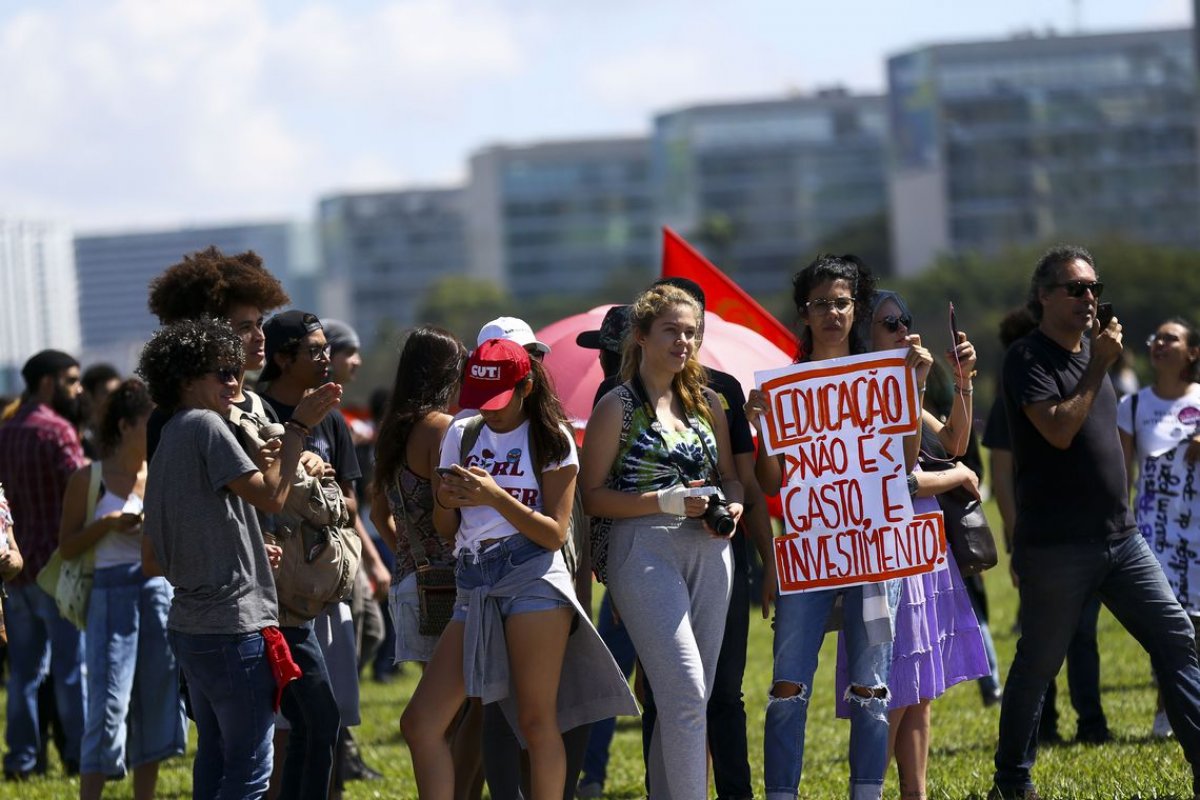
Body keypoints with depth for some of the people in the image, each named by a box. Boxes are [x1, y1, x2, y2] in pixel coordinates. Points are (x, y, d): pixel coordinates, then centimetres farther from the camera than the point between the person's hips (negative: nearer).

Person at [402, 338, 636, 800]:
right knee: (420, 723, -5)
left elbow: (555, 533, -6)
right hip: (474, 585, 5)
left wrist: (496, 497, -17)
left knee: (537, 723, -7)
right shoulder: (461, 435, 14)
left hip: (532, 578, -5)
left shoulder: (551, 440, 2)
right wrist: (447, 502, -6)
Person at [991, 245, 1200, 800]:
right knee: (1037, 665, 3)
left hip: (1119, 538, 7)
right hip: (1056, 543, -7)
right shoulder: (1029, 359, -9)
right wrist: (1099, 367, -17)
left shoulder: (1091, 349, 15)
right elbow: (1060, 430, -22)